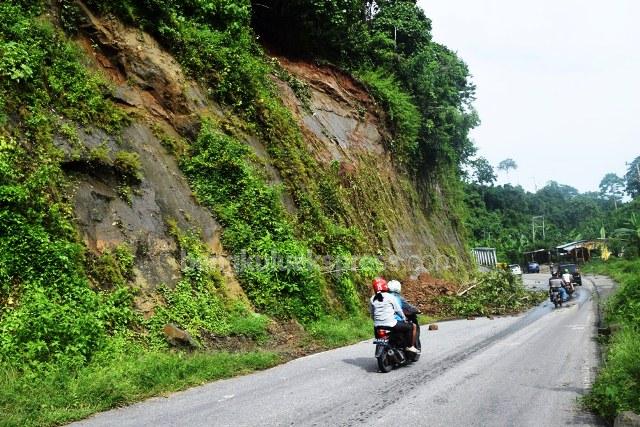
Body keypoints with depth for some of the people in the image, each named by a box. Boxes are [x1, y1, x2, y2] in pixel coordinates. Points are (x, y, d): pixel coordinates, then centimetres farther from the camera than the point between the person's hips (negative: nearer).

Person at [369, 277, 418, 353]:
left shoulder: (372, 299, 5)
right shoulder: (390, 297, -8)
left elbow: (372, 315, 11)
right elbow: (398, 310, 0)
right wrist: (404, 319, 15)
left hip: (378, 326, 6)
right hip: (391, 324, -6)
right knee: (412, 326, 10)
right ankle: (410, 346, 11)